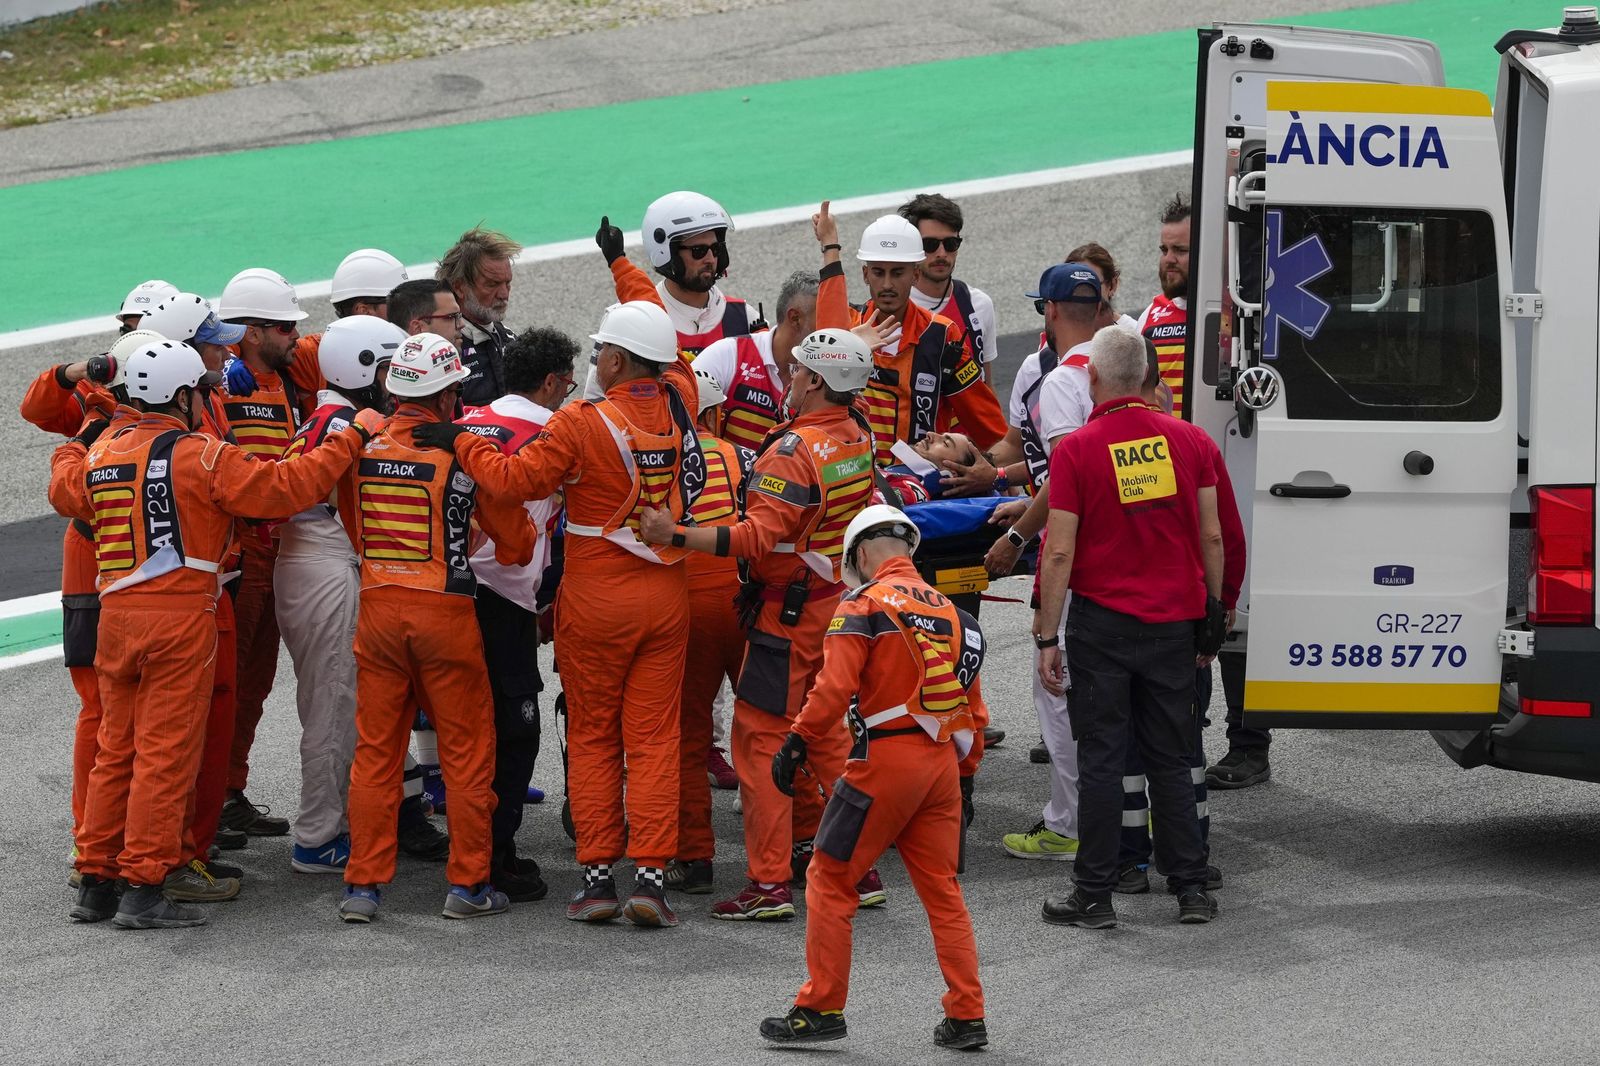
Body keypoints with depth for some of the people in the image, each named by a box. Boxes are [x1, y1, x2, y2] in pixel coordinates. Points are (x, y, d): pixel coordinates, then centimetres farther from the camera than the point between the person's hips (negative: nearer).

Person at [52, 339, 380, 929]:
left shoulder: (100, 453, 9)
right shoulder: (201, 456, -10)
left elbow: (70, 489, 30)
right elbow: (284, 488, -13)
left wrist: (75, 444, 51)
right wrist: (351, 438, -4)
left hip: (115, 613, 6)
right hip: (180, 615, -6)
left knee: (116, 749, 14)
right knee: (166, 754, -3)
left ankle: (96, 883, 16)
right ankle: (143, 889, -5)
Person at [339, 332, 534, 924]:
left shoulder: (362, 447, 1)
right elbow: (515, 537, 3)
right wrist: (512, 557, 24)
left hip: (377, 608, 3)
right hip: (445, 610, -3)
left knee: (375, 752, 9)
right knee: (467, 751, 8)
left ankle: (362, 885, 9)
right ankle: (468, 883, 11)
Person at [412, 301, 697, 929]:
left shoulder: (582, 424, -17)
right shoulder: (678, 405, -1)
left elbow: (515, 478, -18)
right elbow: (675, 363, 21)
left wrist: (459, 443, -3)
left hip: (595, 599, -3)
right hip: (666, 595, 3)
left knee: (593, 738, 8)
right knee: (654, 737, 4)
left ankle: (597, 876, 5)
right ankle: (651, 874, -4)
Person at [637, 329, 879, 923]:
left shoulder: (792, 452, -21)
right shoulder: (858, 440, 3)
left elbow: (759, 538, -28)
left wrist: (675, 535, -28)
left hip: (789, 614, -8)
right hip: (840, 603, 8)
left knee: (760, 739, -4)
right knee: (825, 737, 18)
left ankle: (769, 884, -7)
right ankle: (859, 868, 20)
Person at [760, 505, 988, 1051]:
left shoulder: (865, 603, -5)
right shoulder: (951, 611, 15)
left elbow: (835, 686, -16)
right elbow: (973, 707, 18)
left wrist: (797, 743, -8)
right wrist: (965, 776, 25)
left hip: (885, 759, -6)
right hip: (943, 761, 6)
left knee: (830, 879, 5)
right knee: (942, 890, 12)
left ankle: (821, 1007, 5)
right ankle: (967, 1017, 10)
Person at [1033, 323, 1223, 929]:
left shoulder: (1076, 451, -10)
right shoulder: (1186, 442, 2)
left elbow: (1060, 552, -11)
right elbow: (1212, 537, 6)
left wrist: (1047, 637, -6)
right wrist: (1211, 616, 16)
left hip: (1103, 622, -4)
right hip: (1174, 621, 4)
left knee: (1100, 760, 2)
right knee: (1170, 759, 12)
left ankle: (1094, 895, 4)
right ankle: (1192, 886, 11)